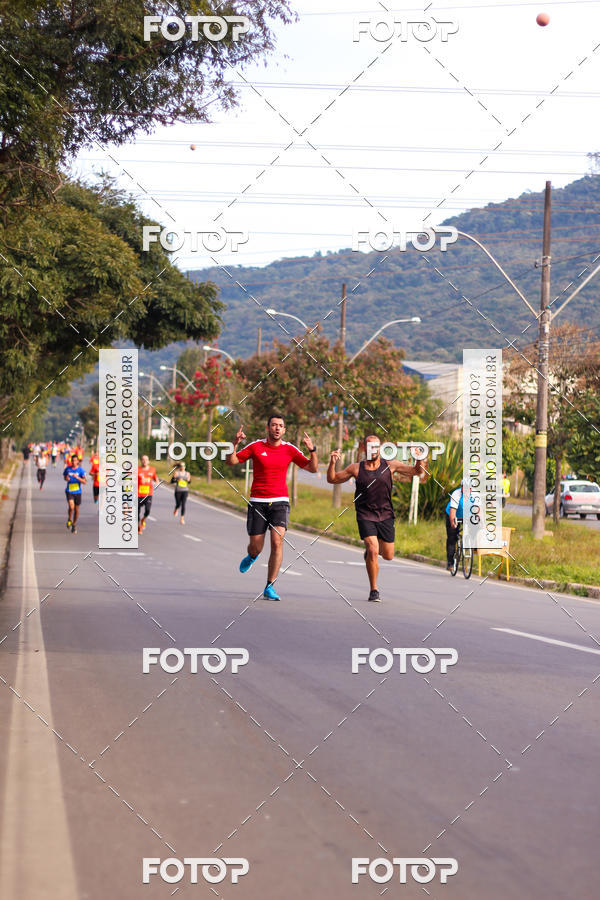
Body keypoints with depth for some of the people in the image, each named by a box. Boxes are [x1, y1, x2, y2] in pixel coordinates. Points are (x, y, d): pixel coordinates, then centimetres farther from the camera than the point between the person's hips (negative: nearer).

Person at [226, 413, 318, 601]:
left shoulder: (290, 449, 3)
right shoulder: (256, 446, 0)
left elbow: (312, 468, 3)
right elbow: (232, 462, 2)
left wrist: (312, 450, -14)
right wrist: (235, 444, -16)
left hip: (280, 501, 0)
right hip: (257, 501, 0)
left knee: (277, 542, -17)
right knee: (256, 548, 3)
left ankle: (270, 587, -10)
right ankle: (251, 557, 44)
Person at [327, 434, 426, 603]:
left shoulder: (390, 465, 2)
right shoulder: (356, 468, 1)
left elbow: (416, 471, 6)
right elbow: (332, 479, 9)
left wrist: (419, 461, -15)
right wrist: (332, 463, -10)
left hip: (385, 515, 2)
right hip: (365, 516, -2)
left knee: (388, 555, 7)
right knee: (373, 552, -18)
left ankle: (371, 547, 43)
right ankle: (374, 590, -3)